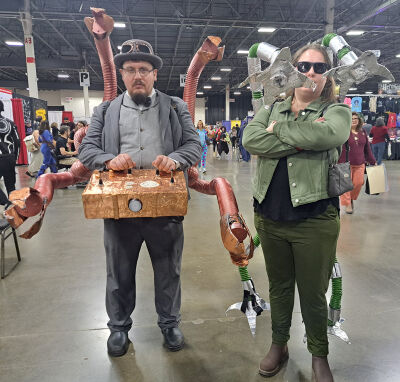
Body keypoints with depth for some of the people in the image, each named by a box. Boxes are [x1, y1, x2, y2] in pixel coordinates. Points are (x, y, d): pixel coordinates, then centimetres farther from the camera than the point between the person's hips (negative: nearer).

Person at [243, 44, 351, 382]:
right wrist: (301, 141, -18)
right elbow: (250, 140, -13)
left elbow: (326, 134, -25)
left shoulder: (336, 112, 1)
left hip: (315, 220, -2)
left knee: (314, 294, 12)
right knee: (279, 287, 19)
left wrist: (278, 129, -12)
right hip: (270, 217, 3)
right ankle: (279, 345, 41)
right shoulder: (271, 110, 9)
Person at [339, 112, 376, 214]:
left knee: (359, 183, 4)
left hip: (360, 164, 5)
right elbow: (341, 149, -11)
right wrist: (340, 162, -17)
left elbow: (367, 148, 16)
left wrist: (372, 161, 17)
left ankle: (352, 198, 30)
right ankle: (347, 204, 11)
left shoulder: (363, 132, 10)